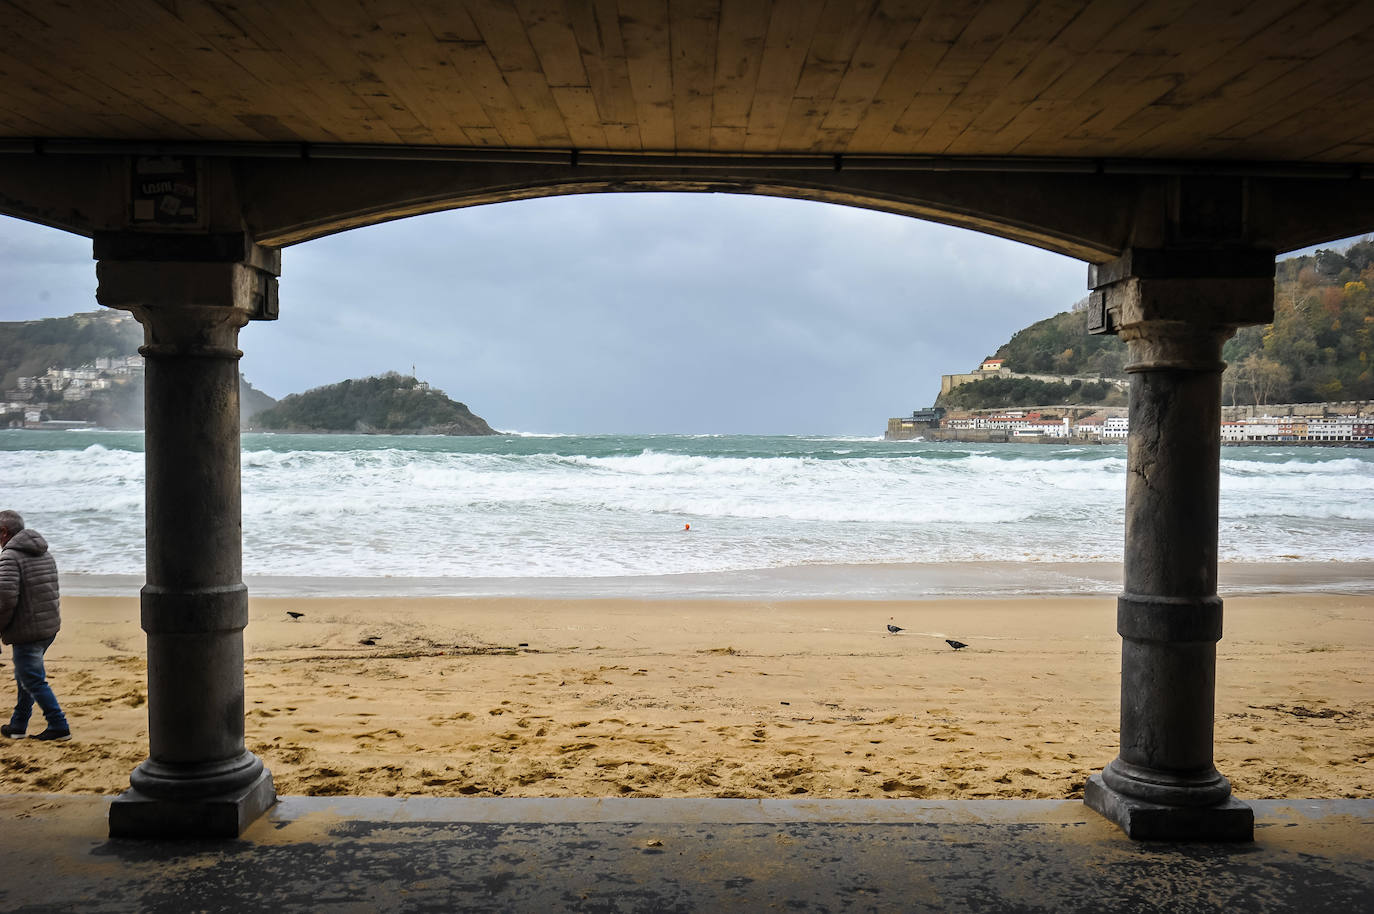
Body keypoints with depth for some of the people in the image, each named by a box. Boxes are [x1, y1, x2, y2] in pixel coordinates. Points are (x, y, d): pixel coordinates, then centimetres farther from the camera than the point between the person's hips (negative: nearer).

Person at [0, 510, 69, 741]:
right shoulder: (44, 553, 12)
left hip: (27, 630, -9)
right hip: (50, 626, 9)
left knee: (33, 681, 0)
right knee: (25, 675, 21)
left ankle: (59, 727, 0)